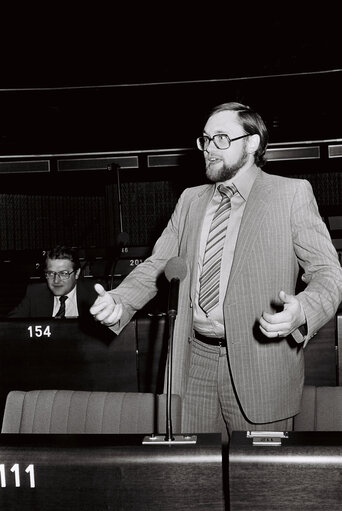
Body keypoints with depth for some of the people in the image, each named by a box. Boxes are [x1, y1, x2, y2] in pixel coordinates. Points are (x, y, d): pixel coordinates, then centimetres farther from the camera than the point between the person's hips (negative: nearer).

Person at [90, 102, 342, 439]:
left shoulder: (292, 194, -3)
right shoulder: (190, 200, 11)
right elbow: (157, 265, 10)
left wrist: (301, 311, -27)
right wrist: (119, 302, -8)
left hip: (259, 364, -3)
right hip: (195, 360, 4)